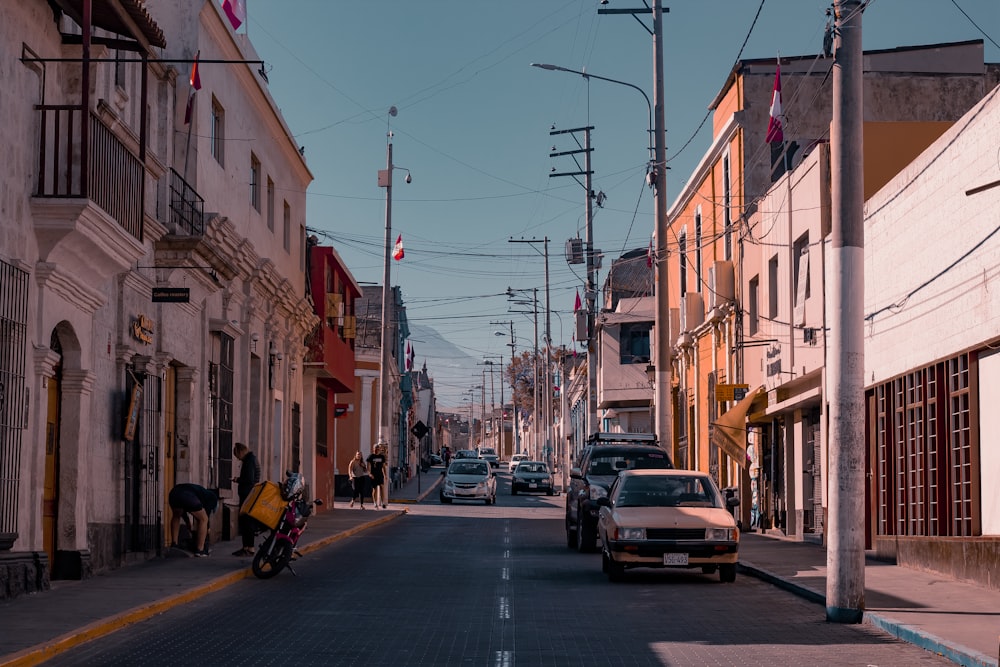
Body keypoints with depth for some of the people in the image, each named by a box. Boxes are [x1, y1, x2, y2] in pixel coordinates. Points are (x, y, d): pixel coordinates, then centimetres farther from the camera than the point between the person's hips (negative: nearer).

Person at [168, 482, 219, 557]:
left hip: (174, 492, 6)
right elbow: (204, 519, 25)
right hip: (187, 496, -6)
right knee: (203, 519, 14)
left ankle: (173, 545, 30)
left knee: (176, 516, 37)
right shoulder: (212, 498, 27)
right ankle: (199, 550, 8)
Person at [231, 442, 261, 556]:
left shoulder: (249, 461, -14)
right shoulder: (252, 459, 18)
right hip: (247, 496, 10)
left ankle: (250, 548, -7)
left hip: (248, 496, -10)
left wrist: (238, 480, -7)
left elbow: (249, 479, -22)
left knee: (247, 522, -8)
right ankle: (246, 547, 17)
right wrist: (239, 479, 10)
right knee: (242, 521, 13)